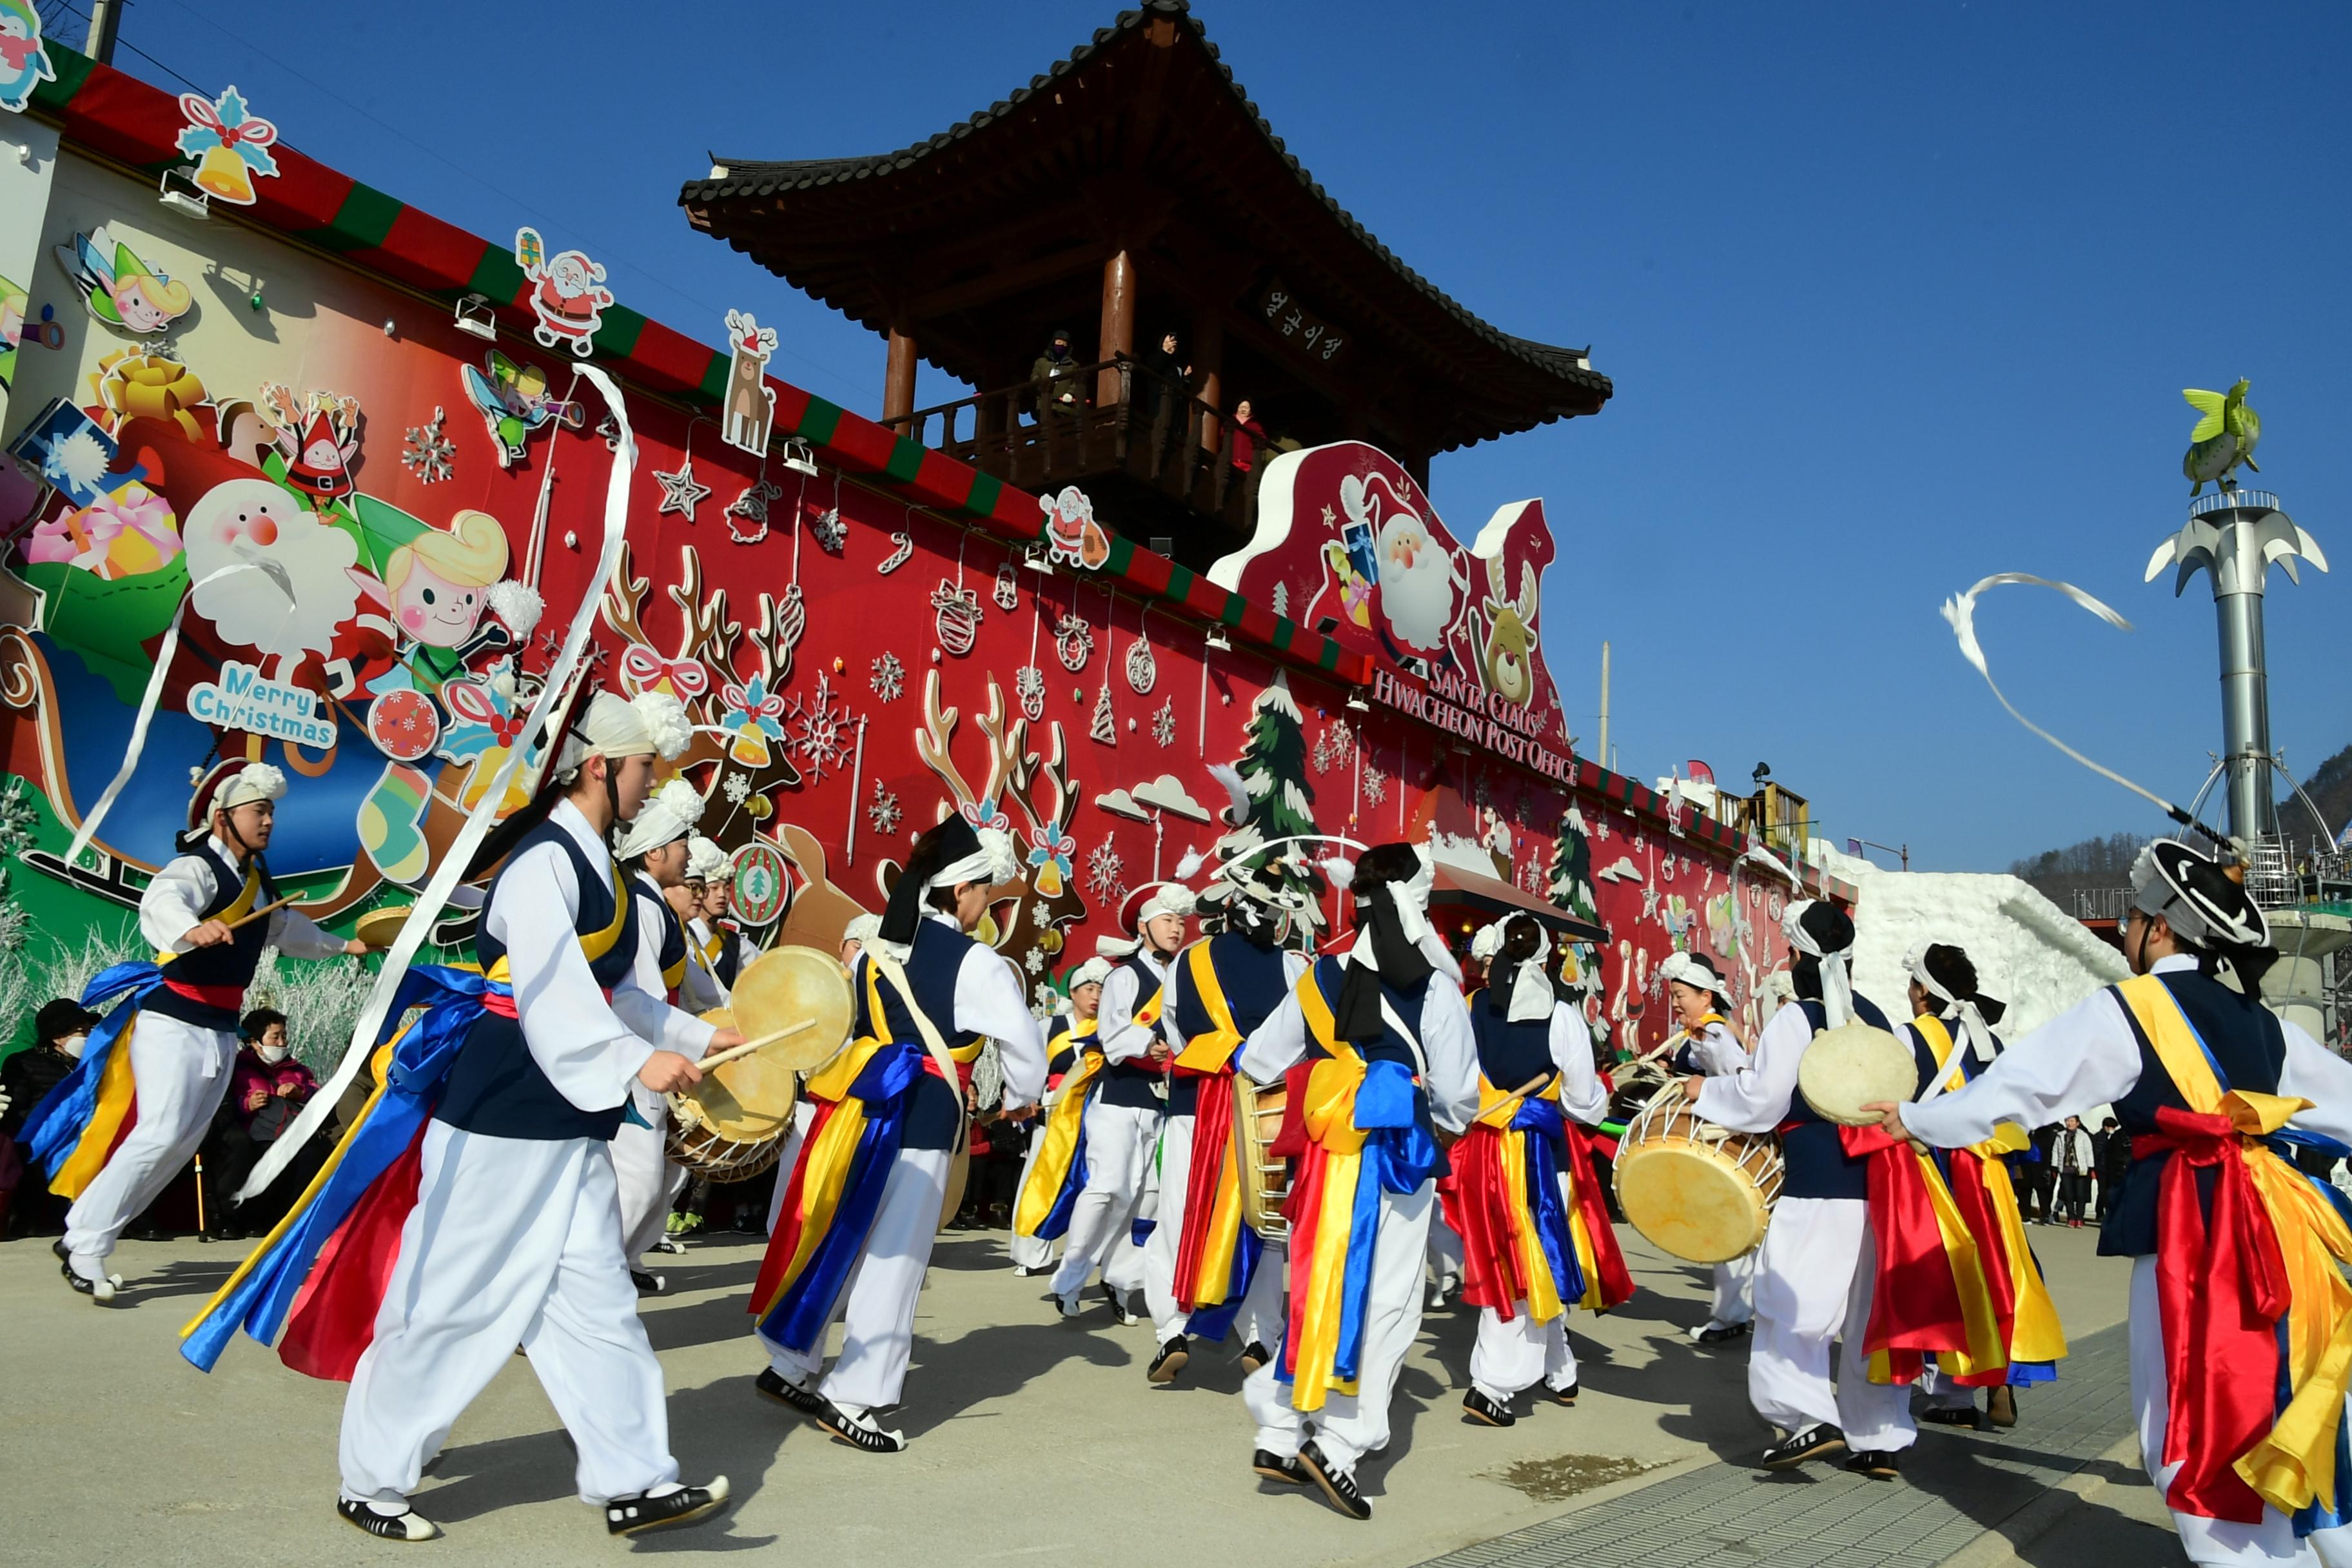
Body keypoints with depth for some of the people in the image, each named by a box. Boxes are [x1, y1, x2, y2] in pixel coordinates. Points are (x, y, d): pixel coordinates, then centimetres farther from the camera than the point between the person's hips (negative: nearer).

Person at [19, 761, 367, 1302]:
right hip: (174, 1020, -9)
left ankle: (85, 1234, 19)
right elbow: (161, 902, -37)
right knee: (159, 1134, -17)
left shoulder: (259, 884, 14)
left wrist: (342, 944, 46)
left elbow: (289, 928, 34)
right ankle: (85, 1246, -7)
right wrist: (192, 929, -59)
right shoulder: (198, 867, -13)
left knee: (183, 1145, 9)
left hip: (221, 1029, 9)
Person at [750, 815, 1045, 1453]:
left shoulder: (876, 949, 8)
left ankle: (789, 1367, 28)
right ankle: (853, 1398, 9)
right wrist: (1018, 1100, 15)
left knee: (837, 1244, 18)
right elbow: (1027, 1049, -5)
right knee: (893, 1259, 3)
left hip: (856, 1105, 7)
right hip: (919, 1122, -7)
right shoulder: (977, 964, -10)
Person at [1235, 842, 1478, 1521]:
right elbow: (1458, 1091, -5)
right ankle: (1339, 1443, -2)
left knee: (1319, 1294, 14)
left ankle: (1280, 1436, 15)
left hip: (1322, 1157, 5)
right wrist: (1453, 1123, 17)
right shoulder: (1434, 987, -7)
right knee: (1385, 1303, 3)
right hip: (1395, 1158, -4)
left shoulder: (1319, 980, 4)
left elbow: (1258, 1061, 7)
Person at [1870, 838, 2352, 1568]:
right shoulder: (2259, 1020, 13)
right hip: (2270, 1220, 7)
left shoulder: (2126, 1008, -4)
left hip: (2190, 1227, -7)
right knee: (2285, 1419, 17)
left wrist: (1917, 1120, 3)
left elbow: (2019, 1084, -5)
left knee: (2197, 1431, 2)